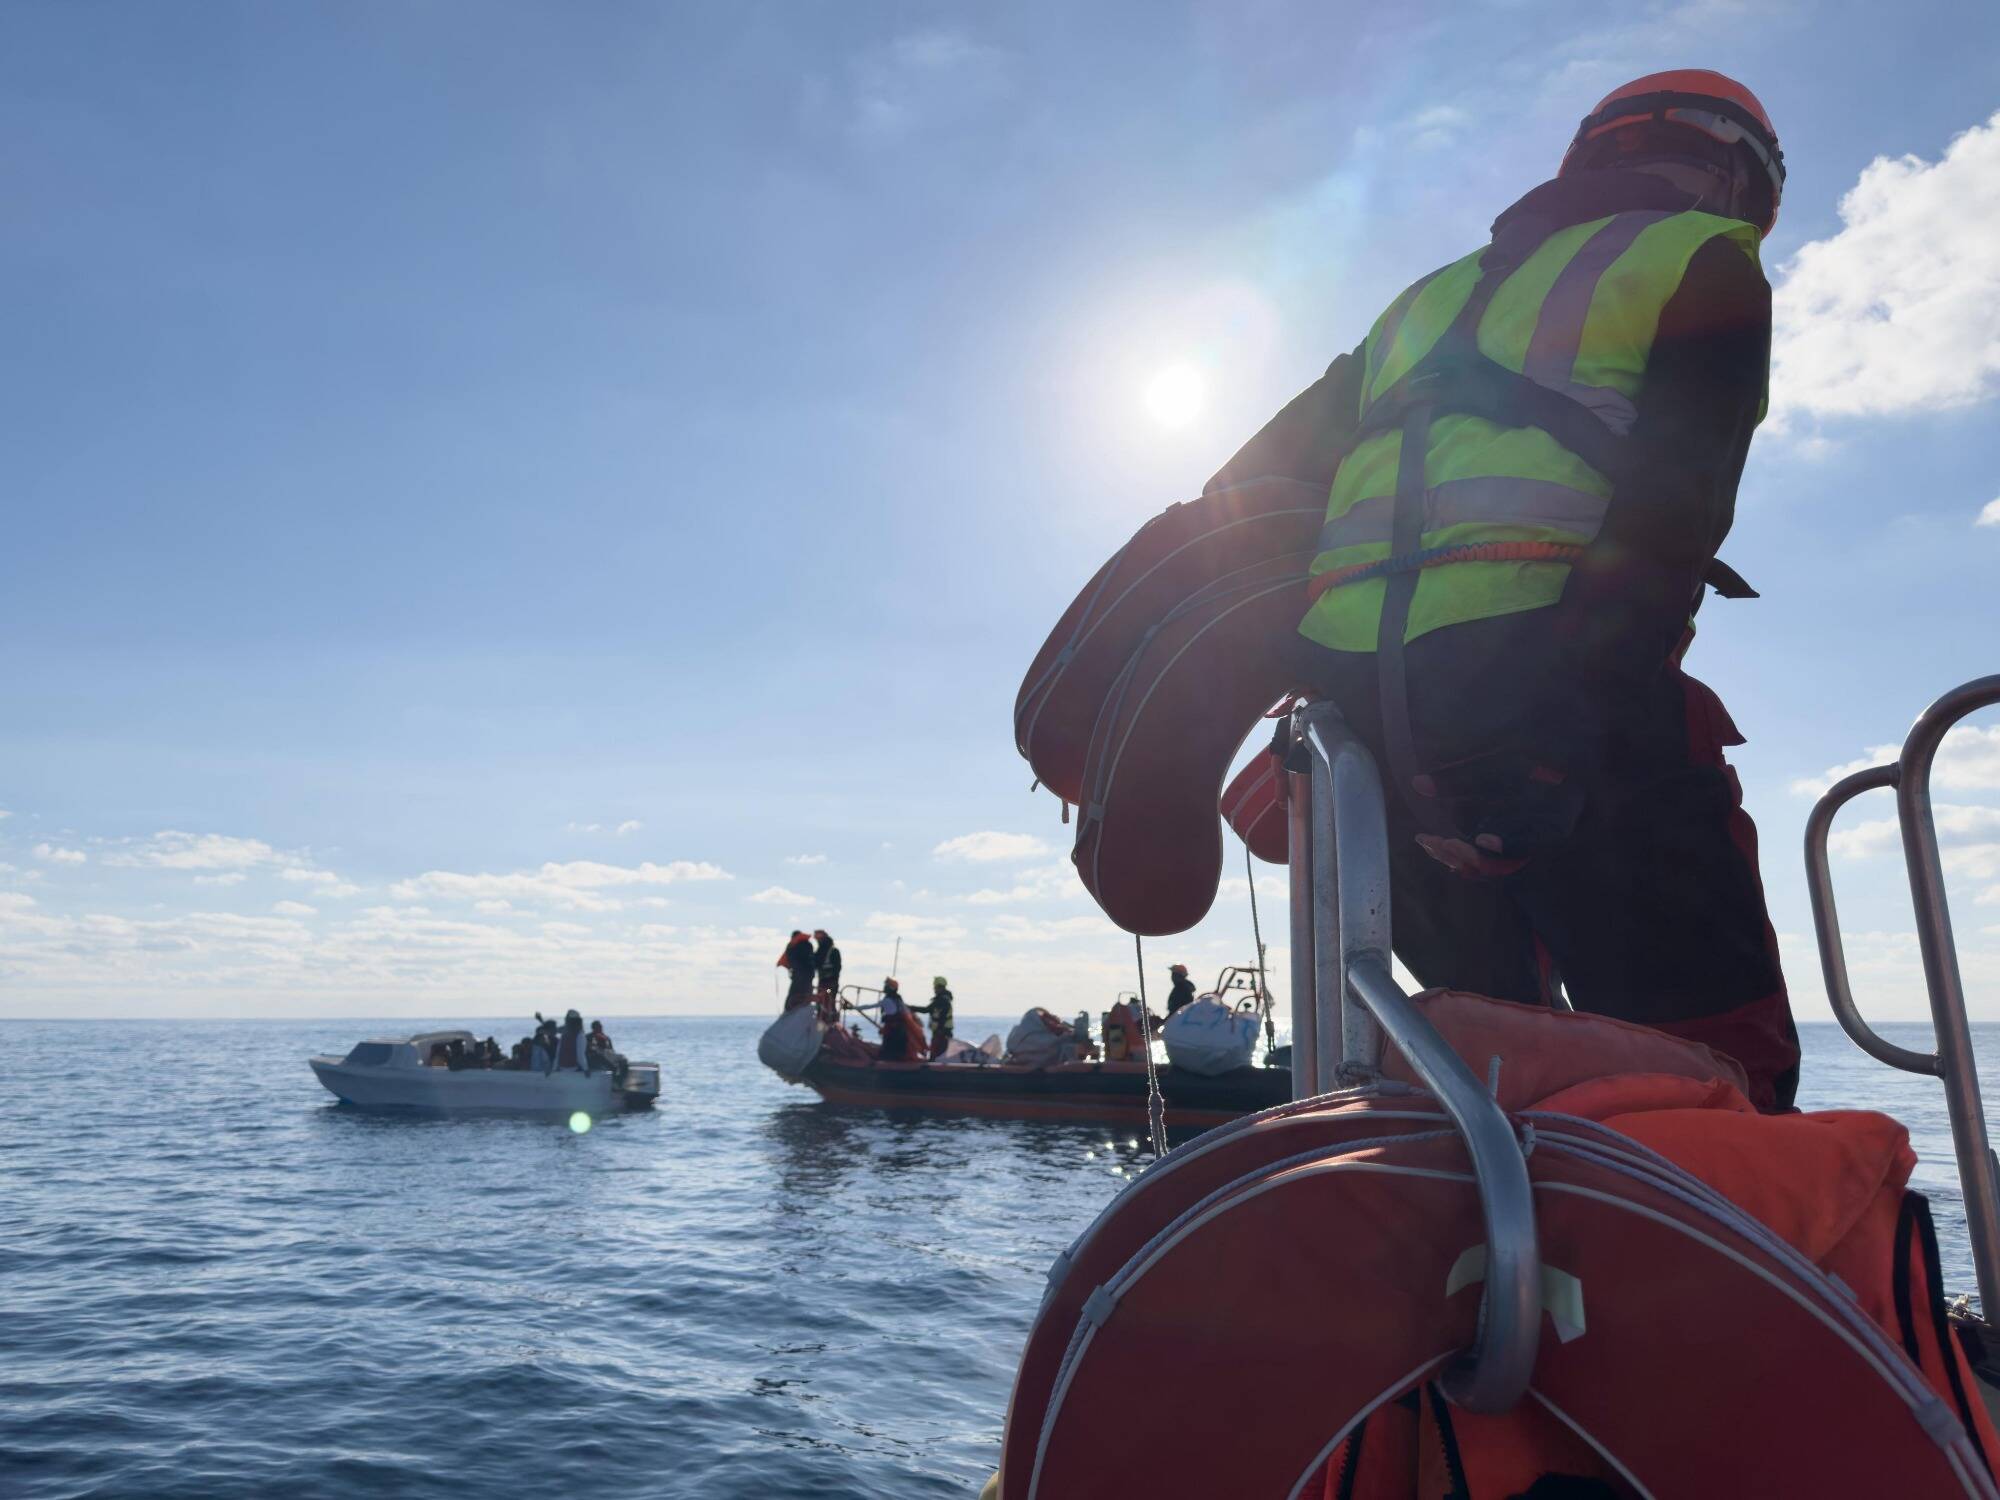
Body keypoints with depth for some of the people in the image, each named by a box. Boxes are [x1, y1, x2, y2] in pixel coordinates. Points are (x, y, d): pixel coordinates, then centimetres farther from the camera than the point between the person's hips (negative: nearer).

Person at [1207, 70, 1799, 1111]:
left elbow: (1262, 484, 25)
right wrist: (1582, 714, -15)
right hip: (1542, 686, -6)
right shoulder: (1703, 262, 13)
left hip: (1358, 697, 7)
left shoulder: (1430, 299, 31)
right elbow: (1673, 506, -6)